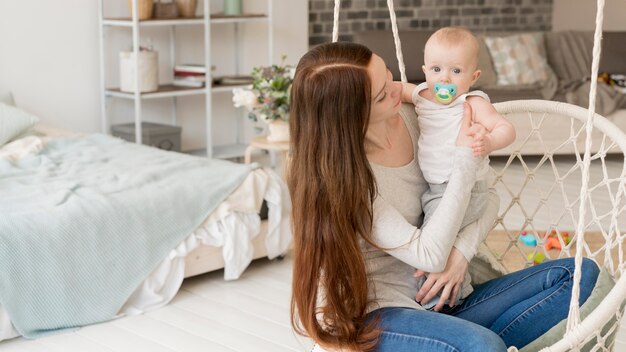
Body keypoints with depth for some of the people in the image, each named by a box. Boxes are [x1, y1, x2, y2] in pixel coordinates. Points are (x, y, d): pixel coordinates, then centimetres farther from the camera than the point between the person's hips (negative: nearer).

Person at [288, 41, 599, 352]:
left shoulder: (411, 116, -1)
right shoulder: (340, 174, -19)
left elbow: (488, 194, 5)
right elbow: (430, 256, -20)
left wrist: (461, 251, -14)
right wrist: (465, 160, -21)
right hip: (371, 314, -7)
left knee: (580, 273, -6)